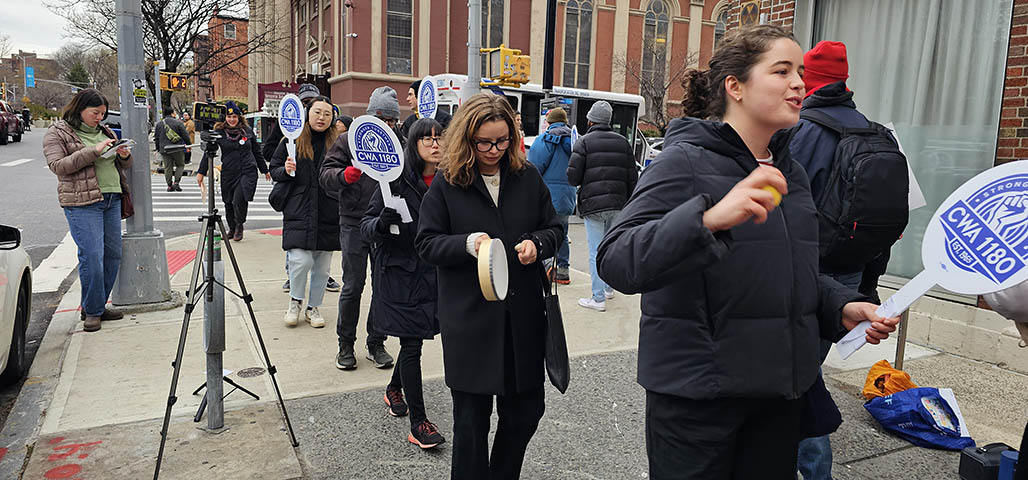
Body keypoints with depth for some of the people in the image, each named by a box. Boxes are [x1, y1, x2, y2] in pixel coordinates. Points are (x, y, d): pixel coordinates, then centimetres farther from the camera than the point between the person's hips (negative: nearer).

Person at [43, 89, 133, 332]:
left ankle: (100, 305, 19)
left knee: (113, 255, 7)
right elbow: (58, 165, -14)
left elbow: (122, 165, 23)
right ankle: (91, 311, 2)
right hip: (82, 203, -6)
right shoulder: (57, 133, 0)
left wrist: (125, 155, 0)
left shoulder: (104, 131, 18)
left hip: (112, 199, 7)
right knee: (92, 256, -10)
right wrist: (94, 150, -20)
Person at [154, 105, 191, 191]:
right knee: (180, 165, 10)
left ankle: (169, 185, 8)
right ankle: (176, 182, -2)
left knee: (168, 167, 8)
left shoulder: (158, 124, 9)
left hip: (164, 149, 4)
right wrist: (188, 144, 9)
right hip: (177, 149, -3)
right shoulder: (178, 122, -4)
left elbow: (156, 138, 13)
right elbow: (186, 135, -5)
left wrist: (158, 149, 22)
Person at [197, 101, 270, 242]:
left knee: (239, 200, -15)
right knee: (229, 203, 7)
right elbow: (208, 152, 2)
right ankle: (232, 229, 27)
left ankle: (239, 226, 9)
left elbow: (257, 152, 16)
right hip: (228, 174, 1)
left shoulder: (247, 130, 8)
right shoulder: (219, 132, 1)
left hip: (248, 172, -1)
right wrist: (201, 172, -4)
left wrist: (265, 170, 20)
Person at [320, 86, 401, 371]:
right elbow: (326, 176, -5)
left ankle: (376, 344, 22)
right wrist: (347, 174, -25)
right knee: (353, 287, 3)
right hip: (354, 224, -2)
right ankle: (346, 344, 20)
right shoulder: (349, 141, 2)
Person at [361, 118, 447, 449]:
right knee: (412, 344, -2)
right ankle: (418, 423, 7)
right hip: (399, 274, -4)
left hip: (433, 273, 4)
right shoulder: (397, 179, -12)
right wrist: (382, 222, -31)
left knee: (413, 338, 17)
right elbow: (367, 227, -11)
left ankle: (394, 390, 44)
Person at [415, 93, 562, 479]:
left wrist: (536, 243, -12)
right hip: (469, 319, -3)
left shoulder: (528, 177, 3)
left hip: (522, 315, 3)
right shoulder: (447, 183, -4)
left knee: (526, 408, 14)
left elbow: (554, 229, 10)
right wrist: (467, 243, -20)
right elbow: (426, 243, -2)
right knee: (471, 418, 9)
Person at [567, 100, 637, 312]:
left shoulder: (584, 142, -5)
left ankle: (598, 298, 0)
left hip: (593, 205, -5)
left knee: (596, 251, -2)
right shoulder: (623, 142, 10)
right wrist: (628, 203, 18)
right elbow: (633, 178, 10)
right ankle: (608, 288, 31)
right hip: (618, 205, 5)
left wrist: (583, 183, 12)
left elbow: (573, 177, -11)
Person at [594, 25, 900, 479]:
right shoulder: (685, 161, -13)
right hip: (698, 395, -7)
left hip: (780, 394, 7)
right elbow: (616, 262, -26)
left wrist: (843, 307, 0)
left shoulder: (789, 173, 11)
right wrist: (709, 219, -40)